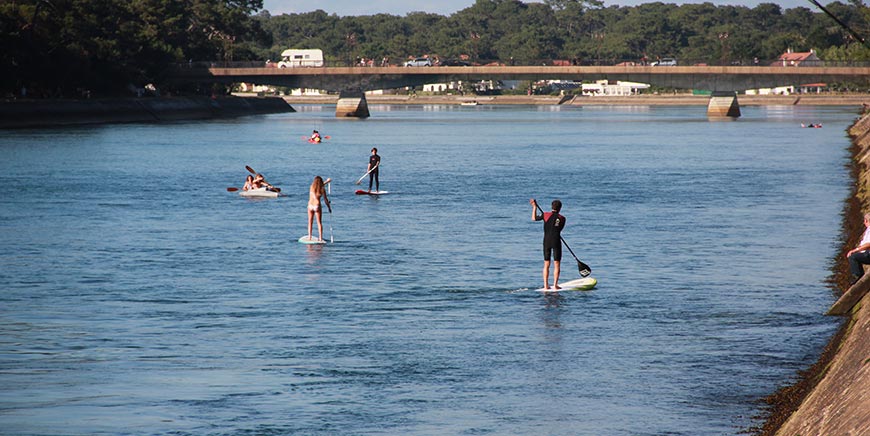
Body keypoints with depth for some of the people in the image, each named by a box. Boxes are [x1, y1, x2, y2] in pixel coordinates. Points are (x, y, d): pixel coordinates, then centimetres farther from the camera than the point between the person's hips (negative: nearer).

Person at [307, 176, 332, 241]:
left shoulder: (311, 187, 2)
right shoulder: (322, 190, -7)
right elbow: (326, 200, -4)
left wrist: (326, 182, 34)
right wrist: (329, 207, 8)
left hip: (310, 206, 2)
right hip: (317, 206, -2)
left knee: (310, 222, 14)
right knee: (319, 223, 4)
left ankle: (309, 237, 11)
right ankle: (320, 238, 0)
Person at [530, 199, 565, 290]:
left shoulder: (546, 215, -1)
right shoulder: (562, 218, -2)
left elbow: (534, 218, 12)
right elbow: (560, 229, 10)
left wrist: (534, 207, 24)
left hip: (546, 241, 2)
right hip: (556, 241, -2)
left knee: (546, 264, 9)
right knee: (556, 264, 2)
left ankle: (546, 285, 8)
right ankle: (555, 285, -4)